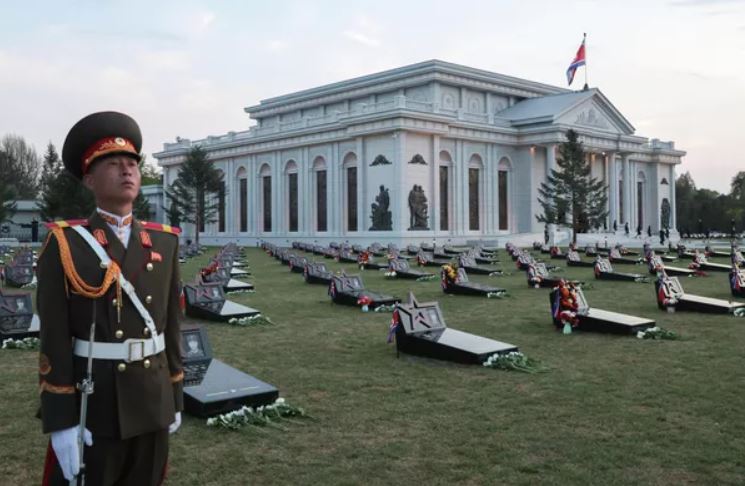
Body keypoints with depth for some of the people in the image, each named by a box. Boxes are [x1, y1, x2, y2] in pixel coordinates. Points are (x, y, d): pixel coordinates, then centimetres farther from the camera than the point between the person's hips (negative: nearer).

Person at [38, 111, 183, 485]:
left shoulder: (164, 242, 5)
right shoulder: (64, 244, -8)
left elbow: (172, 325, 8)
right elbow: (53, 339, -11)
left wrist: (175, 398, 10)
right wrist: (61, 422, -14)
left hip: (152, 404, 4)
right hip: (91, 408, -4)